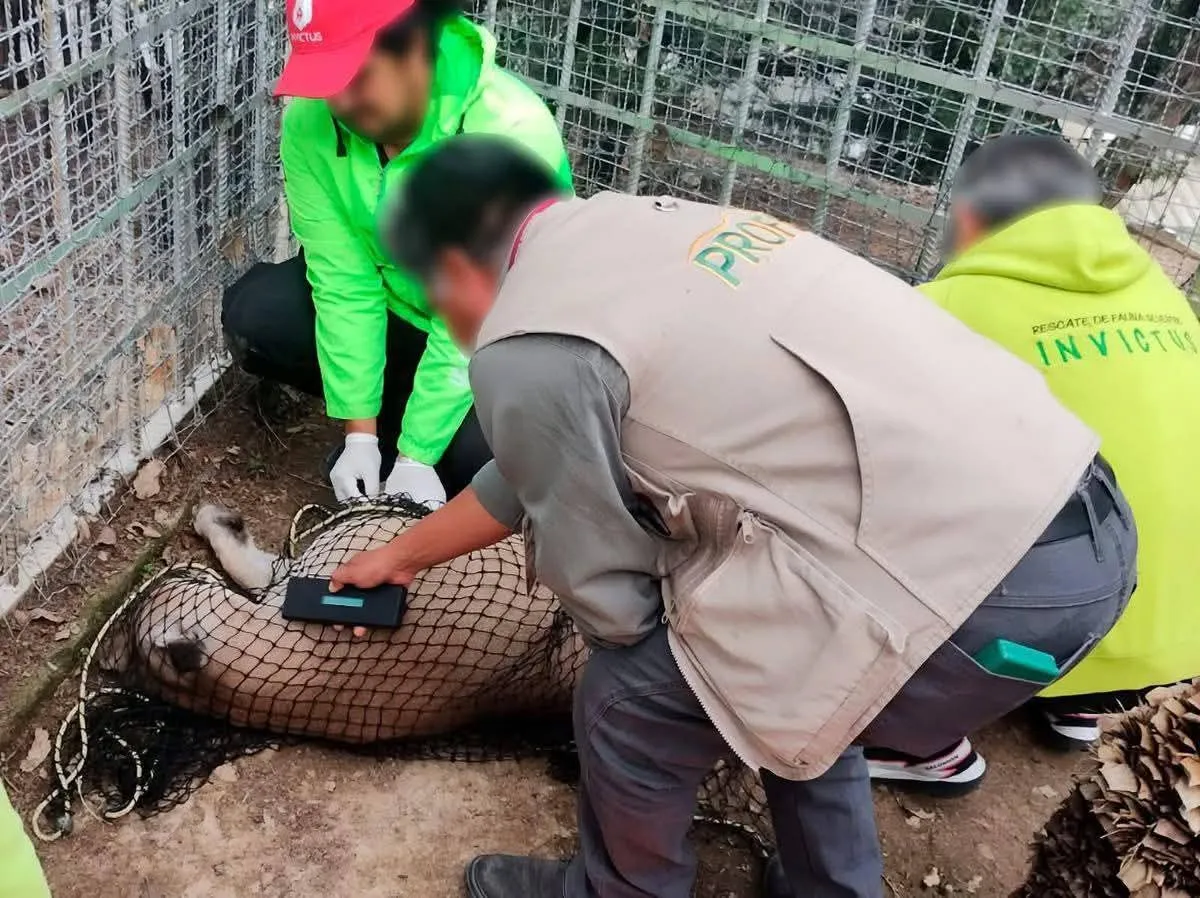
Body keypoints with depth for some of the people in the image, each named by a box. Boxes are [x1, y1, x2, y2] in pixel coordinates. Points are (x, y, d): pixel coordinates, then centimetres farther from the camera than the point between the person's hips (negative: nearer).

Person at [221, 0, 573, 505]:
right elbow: (343, 281, -17)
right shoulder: (310, 122, -20)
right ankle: (384, 416, 4)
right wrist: (361, 431, -20)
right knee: (252, 317, -16)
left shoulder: (513, 132, -33)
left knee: (475, 449, -30)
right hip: (397, 299, 4)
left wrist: (416, 456, -28)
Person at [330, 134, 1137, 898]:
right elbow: (538, 470, 30)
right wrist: (405, 554, 42)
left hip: (977, 573, -9)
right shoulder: (629, 231, 19)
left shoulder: (527, 348, -9)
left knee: (633, 699, 9)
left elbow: (609, 595, 1)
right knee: (791, 678, 31)